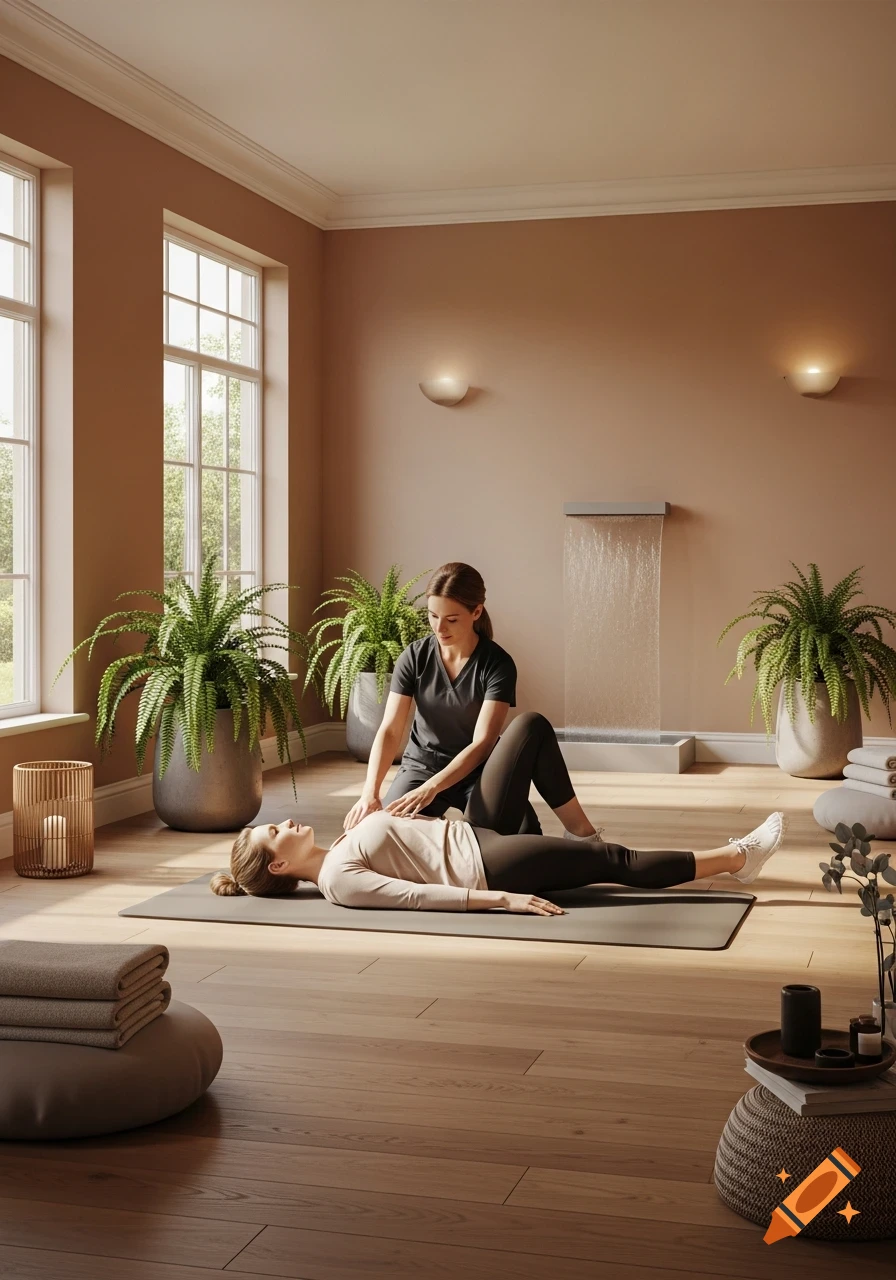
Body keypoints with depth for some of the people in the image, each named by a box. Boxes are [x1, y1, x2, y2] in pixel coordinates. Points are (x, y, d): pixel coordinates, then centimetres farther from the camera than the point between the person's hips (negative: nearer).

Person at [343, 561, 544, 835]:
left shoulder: (498, 664, -16)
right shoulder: (414, 657, -9)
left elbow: (482, 743, -22)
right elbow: (390, 730, -13)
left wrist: (430, 789, -36)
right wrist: (370, 792, -30)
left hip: (478, 769, -1)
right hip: (423, 764, 1)